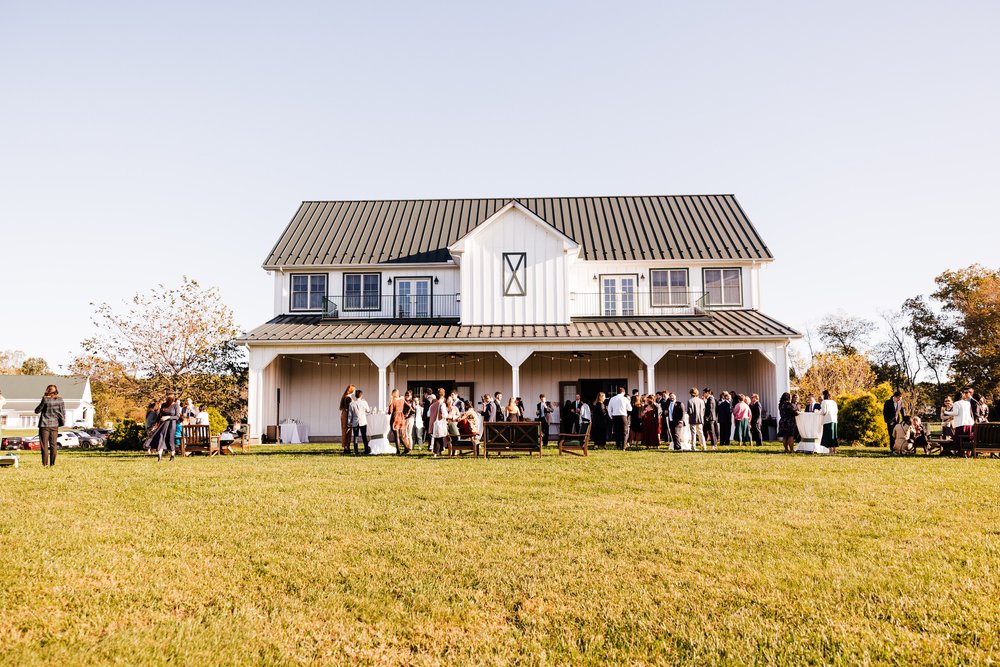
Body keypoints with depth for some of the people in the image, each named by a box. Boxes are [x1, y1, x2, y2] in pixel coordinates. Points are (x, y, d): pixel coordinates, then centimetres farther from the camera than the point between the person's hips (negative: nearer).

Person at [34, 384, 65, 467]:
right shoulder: (60, 400, 0)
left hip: (44, 425, -4)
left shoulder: (45, 399, -11)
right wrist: (63, 421, 12)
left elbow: (37, 411, -6)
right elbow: (63, 411, 3)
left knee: (44, 445, 2)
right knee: (53, 445, 8)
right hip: (55, 425, 4)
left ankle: (45, 464, 0)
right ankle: (52, 463, 9)